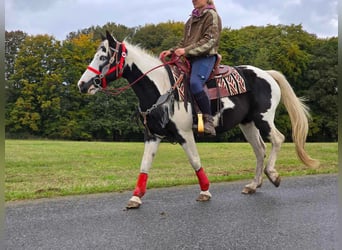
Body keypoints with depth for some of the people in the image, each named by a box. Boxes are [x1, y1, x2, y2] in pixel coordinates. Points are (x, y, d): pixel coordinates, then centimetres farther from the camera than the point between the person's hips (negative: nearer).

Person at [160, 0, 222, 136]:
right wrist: (172, 51, 7)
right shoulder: (192, 19, 23)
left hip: (205, 57, -9)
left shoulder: (211, 15, -1)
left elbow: (209, 40, -13)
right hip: (189, 58, 9)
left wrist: (186, 50, -21)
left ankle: (208, 120, -25)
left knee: (195, 83, -33)